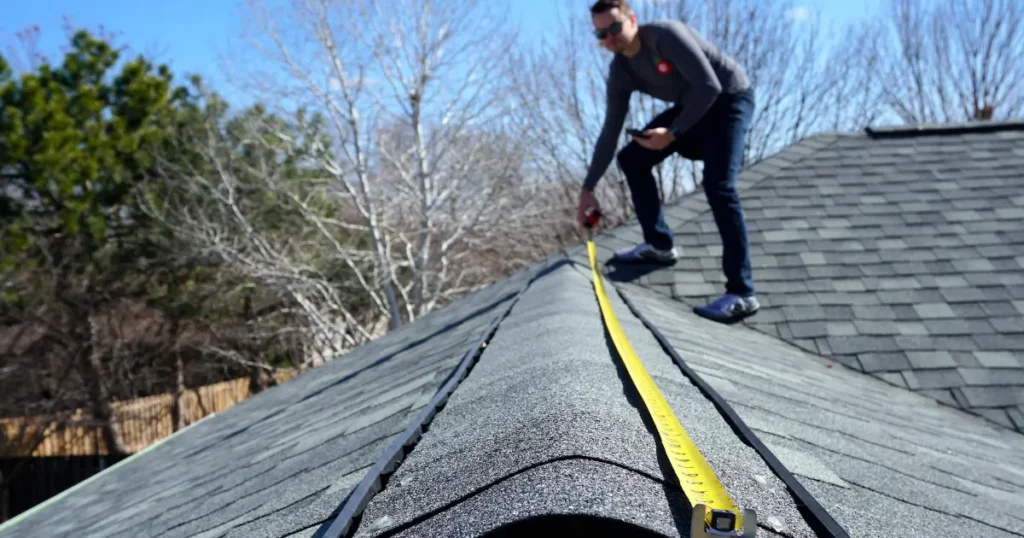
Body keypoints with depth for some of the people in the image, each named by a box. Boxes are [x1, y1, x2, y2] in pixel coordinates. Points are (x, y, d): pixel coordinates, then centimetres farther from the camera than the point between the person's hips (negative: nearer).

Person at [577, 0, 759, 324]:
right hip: (690, 107, 8)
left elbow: (709, 87, -28)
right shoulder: (620, 71, -2)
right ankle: (659, 245, 16)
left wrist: (673, 133, -27)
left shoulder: (666, 35, -25)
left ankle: (741, 294, -25)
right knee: (631, 159, 4)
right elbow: (610, 132, 3)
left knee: (718, 186, -26)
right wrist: (587, 189, 3)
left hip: (729, 100, -8)